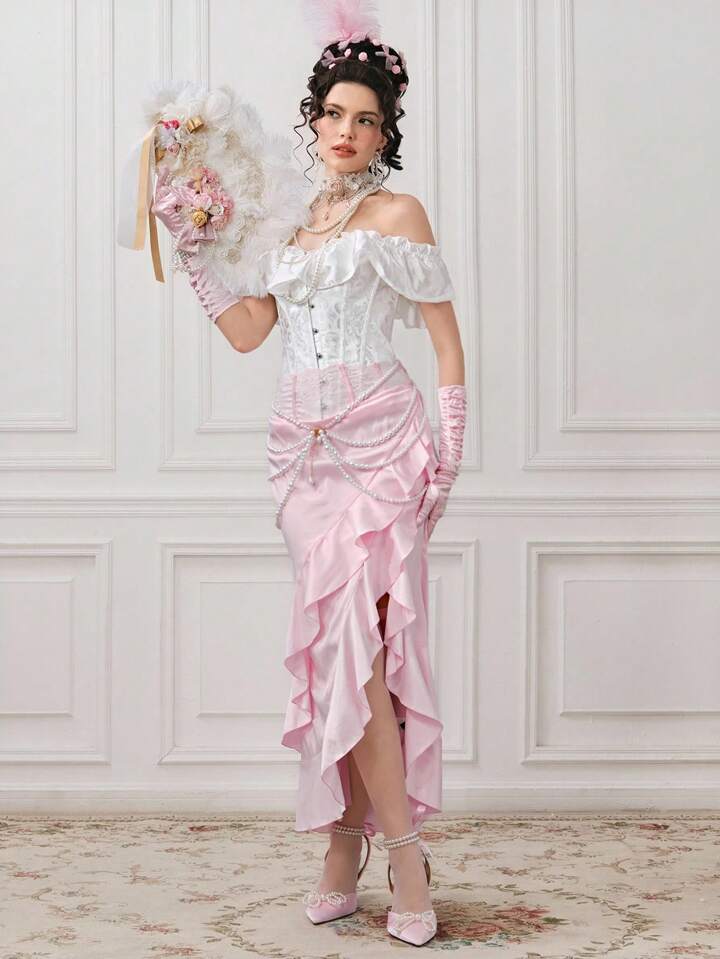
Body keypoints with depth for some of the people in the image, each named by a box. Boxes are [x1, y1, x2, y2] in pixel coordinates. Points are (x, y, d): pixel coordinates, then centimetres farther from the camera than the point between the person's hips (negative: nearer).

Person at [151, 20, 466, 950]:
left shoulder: (395, 213, 2)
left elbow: (446, 337, 1)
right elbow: (246, 331, 14)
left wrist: (447, 452, -6)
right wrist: (188, 240, 11)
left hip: (379, 439, -5)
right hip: (302, 445, 5)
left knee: (354, 639, -12)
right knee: (335, 643, 2)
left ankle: (350, 839, -4)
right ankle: (396, 850, 8)